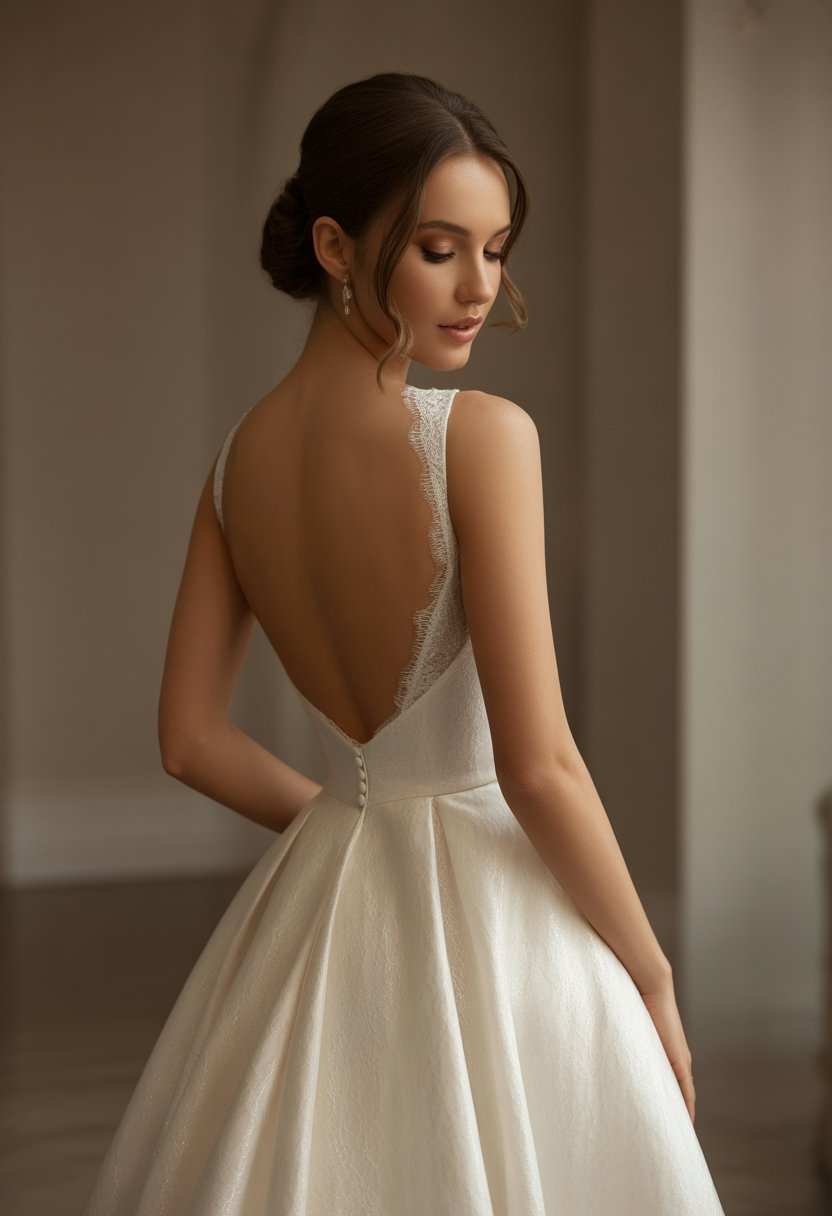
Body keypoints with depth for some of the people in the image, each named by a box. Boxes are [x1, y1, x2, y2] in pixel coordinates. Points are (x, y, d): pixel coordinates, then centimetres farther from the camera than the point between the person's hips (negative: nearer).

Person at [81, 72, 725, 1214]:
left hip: (316, 910, 6)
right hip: (490, 914, -6)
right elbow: (538, 768, -20)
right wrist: (653, 982, -9)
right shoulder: (483, 434, -18)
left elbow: (192, 743, 5)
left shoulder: (240, 456, 1)